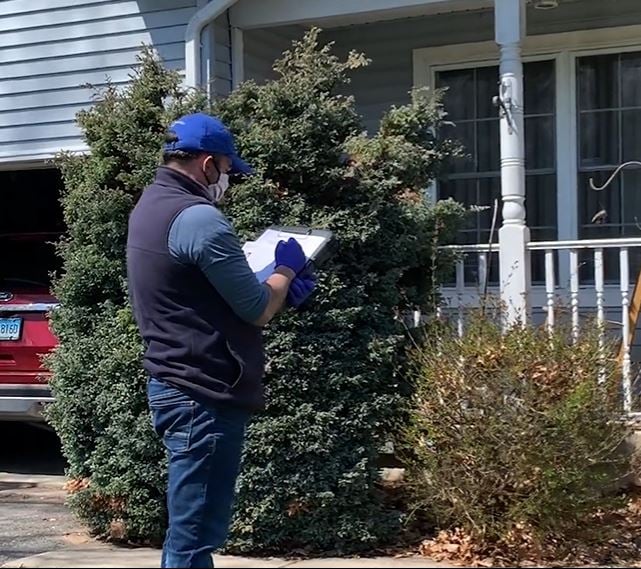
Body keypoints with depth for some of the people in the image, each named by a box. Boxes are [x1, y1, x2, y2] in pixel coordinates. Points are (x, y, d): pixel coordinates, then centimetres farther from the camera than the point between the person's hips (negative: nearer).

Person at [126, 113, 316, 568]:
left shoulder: (151, 207, 15)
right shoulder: (198, 217, -17)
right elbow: (258, 310, -14)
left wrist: (276, 285, 14)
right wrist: (287, 271, 5)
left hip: (176, 386, 11)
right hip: (205, 394, -10)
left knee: (188, 530, 17)